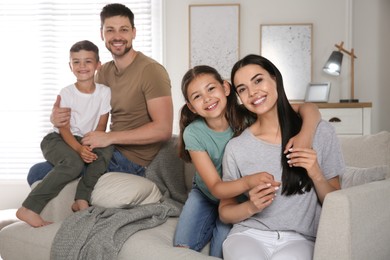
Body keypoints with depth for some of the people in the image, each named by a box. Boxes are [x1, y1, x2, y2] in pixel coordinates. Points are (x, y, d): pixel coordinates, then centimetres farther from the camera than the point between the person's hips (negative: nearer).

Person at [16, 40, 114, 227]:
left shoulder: (104, 92, -2)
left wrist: (90, 146, -24)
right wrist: (79, 149, -31)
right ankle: (28, 209, -30)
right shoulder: (66, 93, -8)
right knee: (73, 163, -35)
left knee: (106, 150, -29)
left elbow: (101, 126, -4)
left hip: (88, 141, 3)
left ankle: (82, 200, -25)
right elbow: (64, 129, -13)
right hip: (57, 139, -3)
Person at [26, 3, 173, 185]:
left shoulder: (151, 70, -14)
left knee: (38, 174, -11)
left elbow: (163, 129, -22)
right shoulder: (104, 72, 11)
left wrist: (109, 137, -24)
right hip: (112, 151, 8)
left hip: (132, 161, -8)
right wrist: (58, 117, -11)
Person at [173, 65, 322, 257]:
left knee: (220, 255, -14)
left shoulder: (248, 117, -25)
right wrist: (248, 181, -48)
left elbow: (309, 109, -28)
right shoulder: (193, 134, -23)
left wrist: (304, 136, -50)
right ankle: (212, 224, 17)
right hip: (205, 194, 1)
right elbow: (215, 188, -27)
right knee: (182, 247, -10)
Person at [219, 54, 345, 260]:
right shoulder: (236, 147, -1)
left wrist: (317, 175, -14)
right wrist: (250, 207, -13)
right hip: (249, 234, 1)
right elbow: (224, 212, 8)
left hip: (298, 238, -1)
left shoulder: (320, 132, -1)